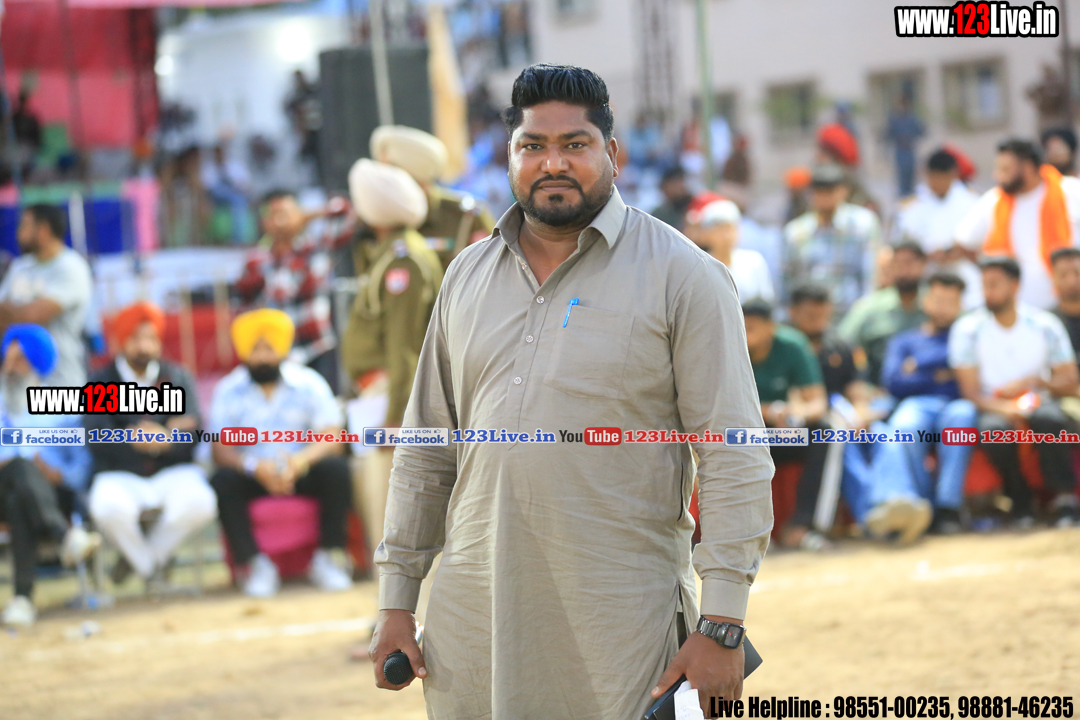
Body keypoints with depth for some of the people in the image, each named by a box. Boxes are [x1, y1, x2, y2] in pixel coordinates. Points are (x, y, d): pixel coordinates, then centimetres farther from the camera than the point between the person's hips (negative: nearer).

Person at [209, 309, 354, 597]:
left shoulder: (308, 384, -4)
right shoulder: (228, 391, -3)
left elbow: (333, 438, -13)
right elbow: (220, 450, -11)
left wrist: (300, 461, -35)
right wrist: (255, 466, -33)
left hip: (302, 472, 0)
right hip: (254, 476, 0)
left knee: (336, 469, -29)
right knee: (221, 481, -30)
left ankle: (328, 559, -19)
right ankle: (254, 563, -22)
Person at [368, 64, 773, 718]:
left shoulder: (680, 275, -3)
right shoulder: (469, 276, 13)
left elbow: (735, 460, -7)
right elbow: (426, 454, 18)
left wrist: (722, 626, -13)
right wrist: (396, 601, 13)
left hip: (618, 627, -4)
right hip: (475, 617, 4)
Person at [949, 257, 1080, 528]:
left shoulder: (1045, 325, 4)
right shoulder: (968, 330, 0)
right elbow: (970, 391, -6)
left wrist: (1034, 381, -16)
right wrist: (1002, 408, -26)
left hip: (1039, 402, 0)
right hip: (993, 406, 0)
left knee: (1051, 420, -36)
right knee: (995, 430, -36)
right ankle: (1020, 504, -18)